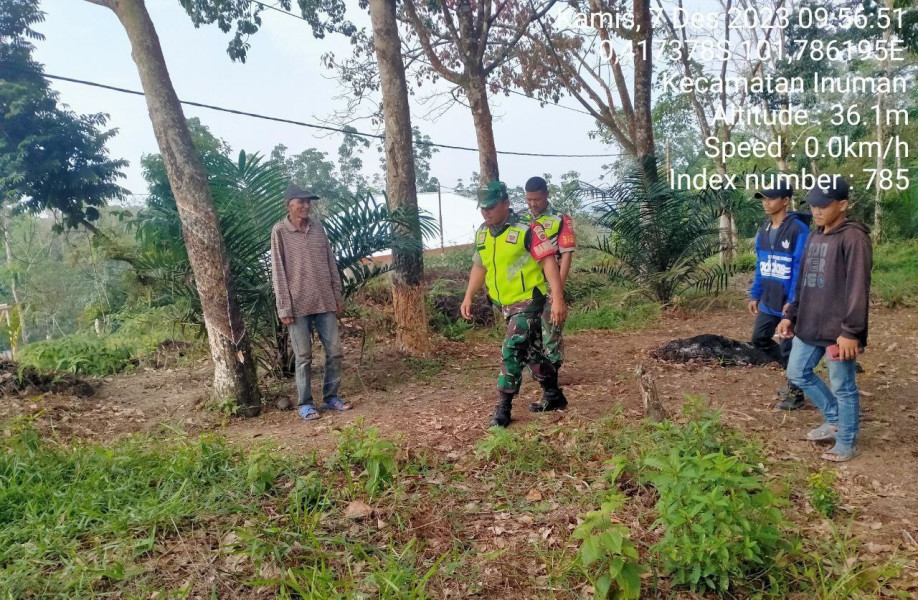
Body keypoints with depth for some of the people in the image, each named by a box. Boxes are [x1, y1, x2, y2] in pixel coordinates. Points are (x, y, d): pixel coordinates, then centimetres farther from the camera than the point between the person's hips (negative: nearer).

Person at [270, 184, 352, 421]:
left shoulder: (318, 228, 7)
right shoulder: (280, 232, -5)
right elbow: (278, 272, -7)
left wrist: (338, 295, 9)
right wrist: (284, 308, -10)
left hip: (325, 302, 4)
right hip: (298, 305, -4)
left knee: (334, 351, 7)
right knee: (304, 356, 4)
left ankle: (331, 397, 22)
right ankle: (305, 403, 16)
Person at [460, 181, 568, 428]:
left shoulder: (526, 229, -16)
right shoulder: (482, 234, 6)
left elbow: (548, 262, -19)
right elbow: (479, 266, 18)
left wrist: (558, 299, -26)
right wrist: (468, 297, 14)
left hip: (529, 302, -7)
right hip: (507, 305, 7)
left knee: (511, 352, -12)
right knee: (533, 352, 17)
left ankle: (503, 408, -2)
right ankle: (554, 397, 33)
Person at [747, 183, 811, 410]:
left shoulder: (798, 230, -17)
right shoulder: (763, 231, 6)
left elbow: (800, 269, -19)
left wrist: (792, 302, -22)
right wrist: (755, 294, 13)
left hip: (789, 303, -8)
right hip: (768, 301, 8)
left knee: (789, 348, 3)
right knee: (760, 339, 16)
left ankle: (796, 394, 21)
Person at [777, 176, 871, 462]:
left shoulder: (853, 238, -14)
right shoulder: (814, 236, 12)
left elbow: (858, 289, -18)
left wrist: (851, 331, -21)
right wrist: (791, 315, 16)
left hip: (838, 331, -8)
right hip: (809, 326, 8)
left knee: (843, 387, 5)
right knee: (797, 373, 16)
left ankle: (847, 443, 23)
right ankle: (835, 420, 35)